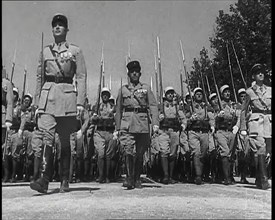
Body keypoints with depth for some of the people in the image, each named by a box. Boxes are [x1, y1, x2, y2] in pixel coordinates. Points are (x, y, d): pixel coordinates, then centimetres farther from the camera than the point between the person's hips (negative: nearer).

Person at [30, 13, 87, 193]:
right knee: (46, 135, -16)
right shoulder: (45, 51, 16)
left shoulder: (75, 51, 7)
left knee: (65, 140, 3)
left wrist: (80, 102, -8)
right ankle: (44, 179, -18)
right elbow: (39, 77, 17)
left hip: (67, 94, -2)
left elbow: (81, 77, 1)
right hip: (47, 95, 2)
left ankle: (65, 181, 13)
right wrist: (37, 101, 9)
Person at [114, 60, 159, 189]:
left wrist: (155, 123, -10)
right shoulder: (123, 89, 15)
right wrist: (117, 129, 9)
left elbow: (153, 106, 4)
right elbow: (118, 110, 15)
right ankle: (130, 179, -8)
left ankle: (137, 179, 19)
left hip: (142, 123, 1)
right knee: (128, 151, -14)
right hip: (127, 123, 0)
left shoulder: (146, 88, 13)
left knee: (140, 153, 6)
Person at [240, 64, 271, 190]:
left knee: (264, 151, 5)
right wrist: (243, 128, 4)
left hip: (269, 122, 3)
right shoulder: (249, 92, 8)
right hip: (255, 122, -3)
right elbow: (243, 111, 10)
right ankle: (263, 180, -13)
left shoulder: (269, 90, 15)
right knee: (260, 150, -16)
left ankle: (258, 180, 20)